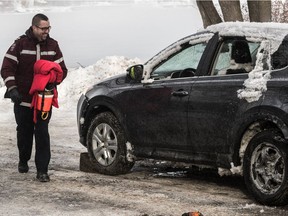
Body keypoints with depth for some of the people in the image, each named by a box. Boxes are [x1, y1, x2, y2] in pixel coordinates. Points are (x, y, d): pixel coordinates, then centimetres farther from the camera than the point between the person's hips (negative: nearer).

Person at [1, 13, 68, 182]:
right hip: (23, 99, -1)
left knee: (42, 133, -8)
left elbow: (62, 70, 8)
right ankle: (23, 161, 37)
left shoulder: (53, 45, 2)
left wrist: (53, 80, -13)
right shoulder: (20, 44, -6)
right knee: (24, 132, 13)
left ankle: (42, 171, -7)